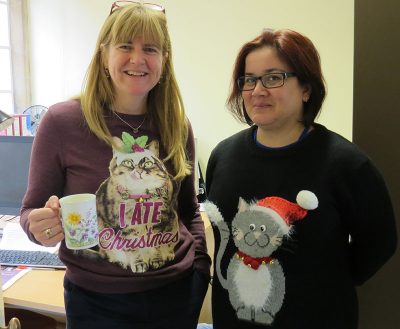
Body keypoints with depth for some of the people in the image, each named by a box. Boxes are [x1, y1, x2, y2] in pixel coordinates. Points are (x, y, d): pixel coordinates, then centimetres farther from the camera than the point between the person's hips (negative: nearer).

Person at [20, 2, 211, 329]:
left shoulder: (178, 127, -2)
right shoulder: (62, 121, -12)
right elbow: (32, 211, -3)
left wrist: (201, 264, 2)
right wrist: (40, 226, -24)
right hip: (97, 301, -2)